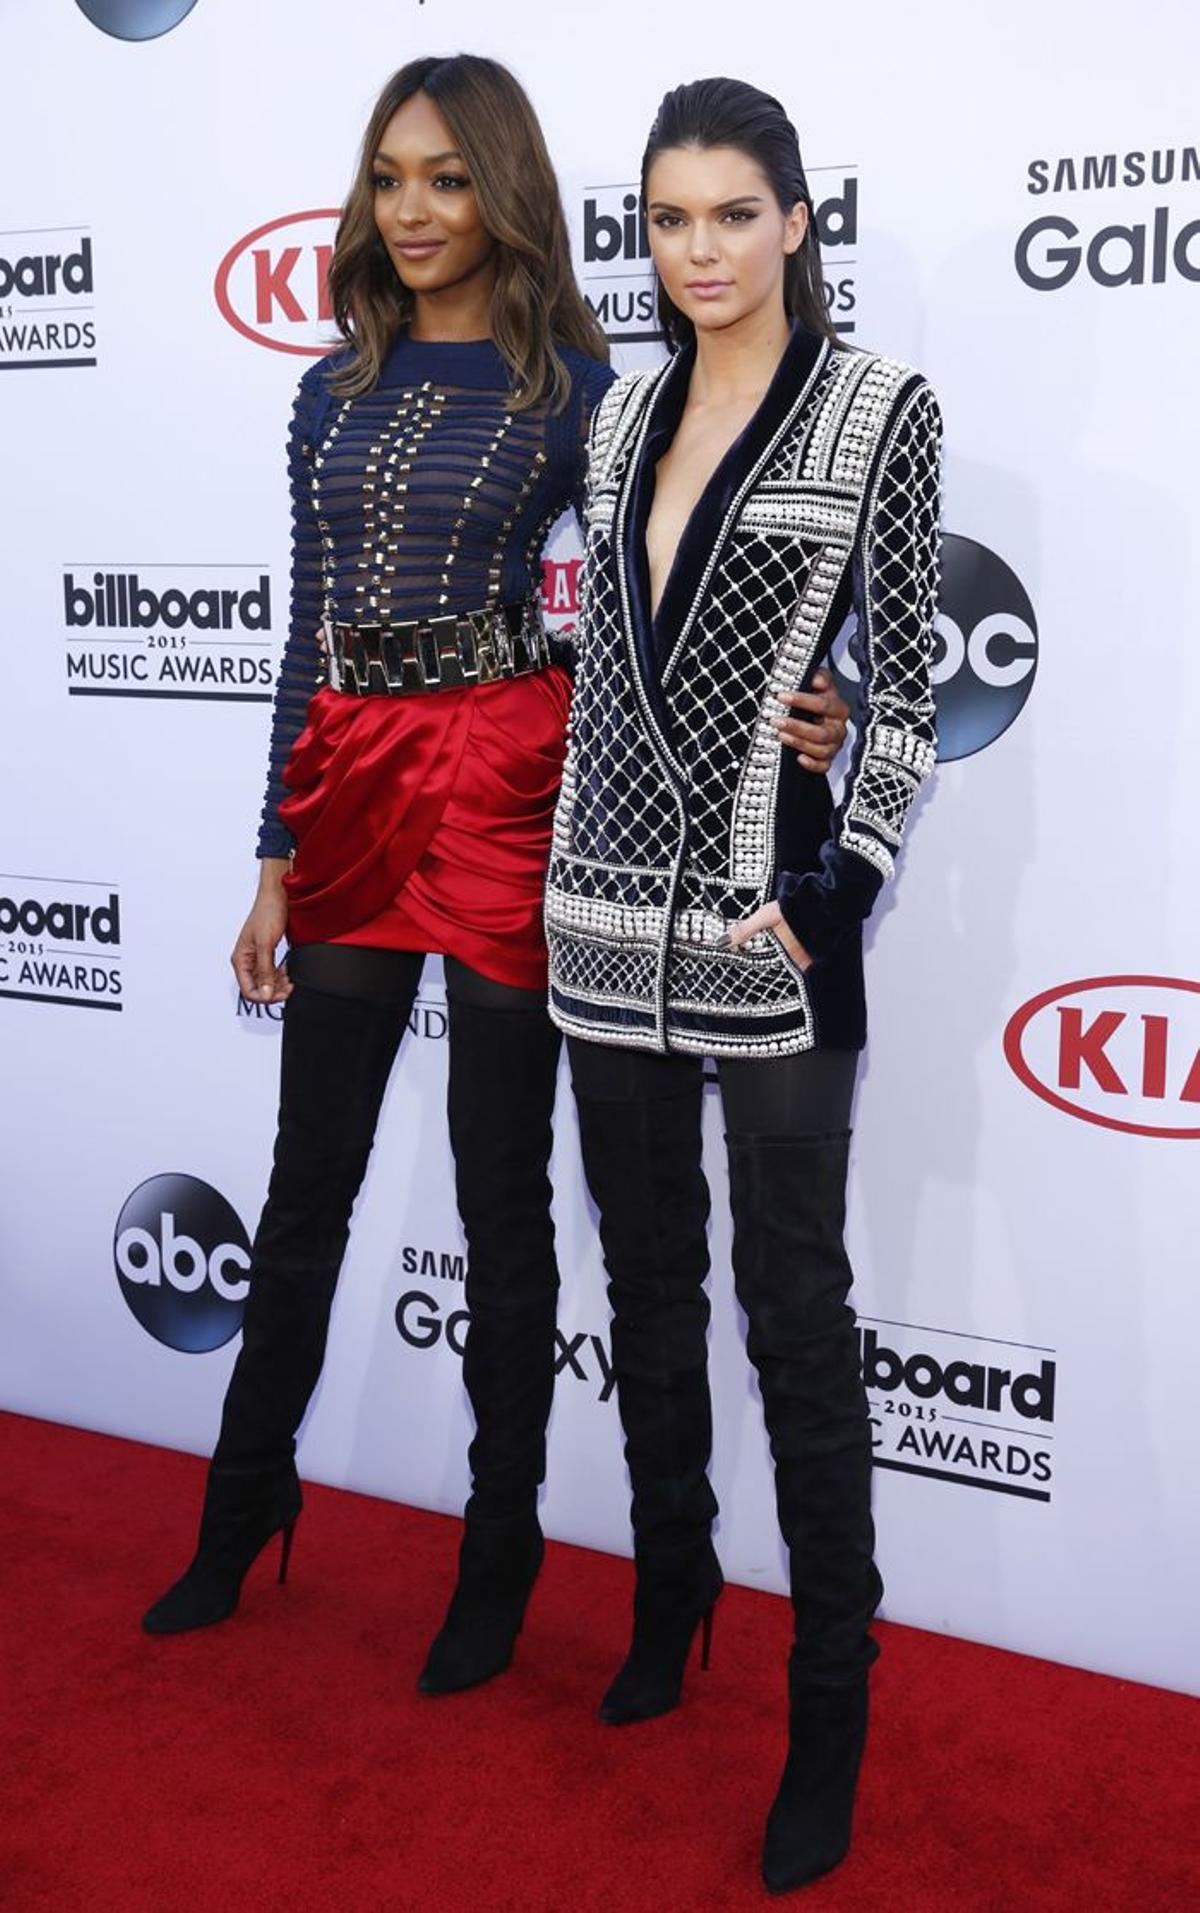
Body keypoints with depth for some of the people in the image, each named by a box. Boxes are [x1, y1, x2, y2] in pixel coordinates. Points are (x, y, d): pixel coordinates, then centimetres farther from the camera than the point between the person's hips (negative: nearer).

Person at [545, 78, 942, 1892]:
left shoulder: (881, 407, -4)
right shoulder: (625, 412, 11)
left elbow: (908, 680, -5)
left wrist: (837, 891, -13)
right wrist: (564, 858, 11)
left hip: (769, 918, -5)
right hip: (607, 907, 5)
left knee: (796, 1307, 0)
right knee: (648, 1282, 15)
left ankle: (831, 1704, 14)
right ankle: (670, 1591, 34)